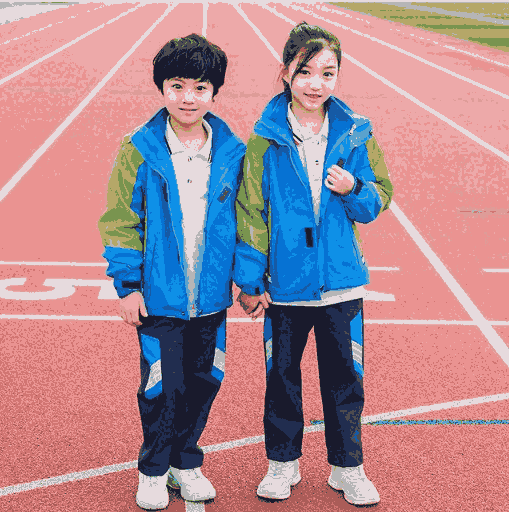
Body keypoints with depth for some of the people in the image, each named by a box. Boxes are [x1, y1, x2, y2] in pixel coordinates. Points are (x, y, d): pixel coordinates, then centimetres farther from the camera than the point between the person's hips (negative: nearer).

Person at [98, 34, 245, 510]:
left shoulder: (232, 152, 1)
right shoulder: (139, 151, -7)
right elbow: (120, 220, -3)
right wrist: (127, 284, -6)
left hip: (211, 295, 3)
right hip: (159, 295, -3)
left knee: (204, 381, 12)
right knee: (163, 385, 2)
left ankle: (186, 461, 33)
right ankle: (153, 469, 25)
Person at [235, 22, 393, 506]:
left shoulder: (355, 134, -1)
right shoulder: (266, 139, -6)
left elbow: (379, 199, 6)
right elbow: (251, 212, -3)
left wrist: (353, 189, -16)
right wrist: (250, 280, -4)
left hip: (341, 280, 1)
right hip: (284, 283, -1)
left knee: (345, 376, 10)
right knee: (281, 374, 12)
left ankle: (348, 467, 27)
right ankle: (283, 462, 30)